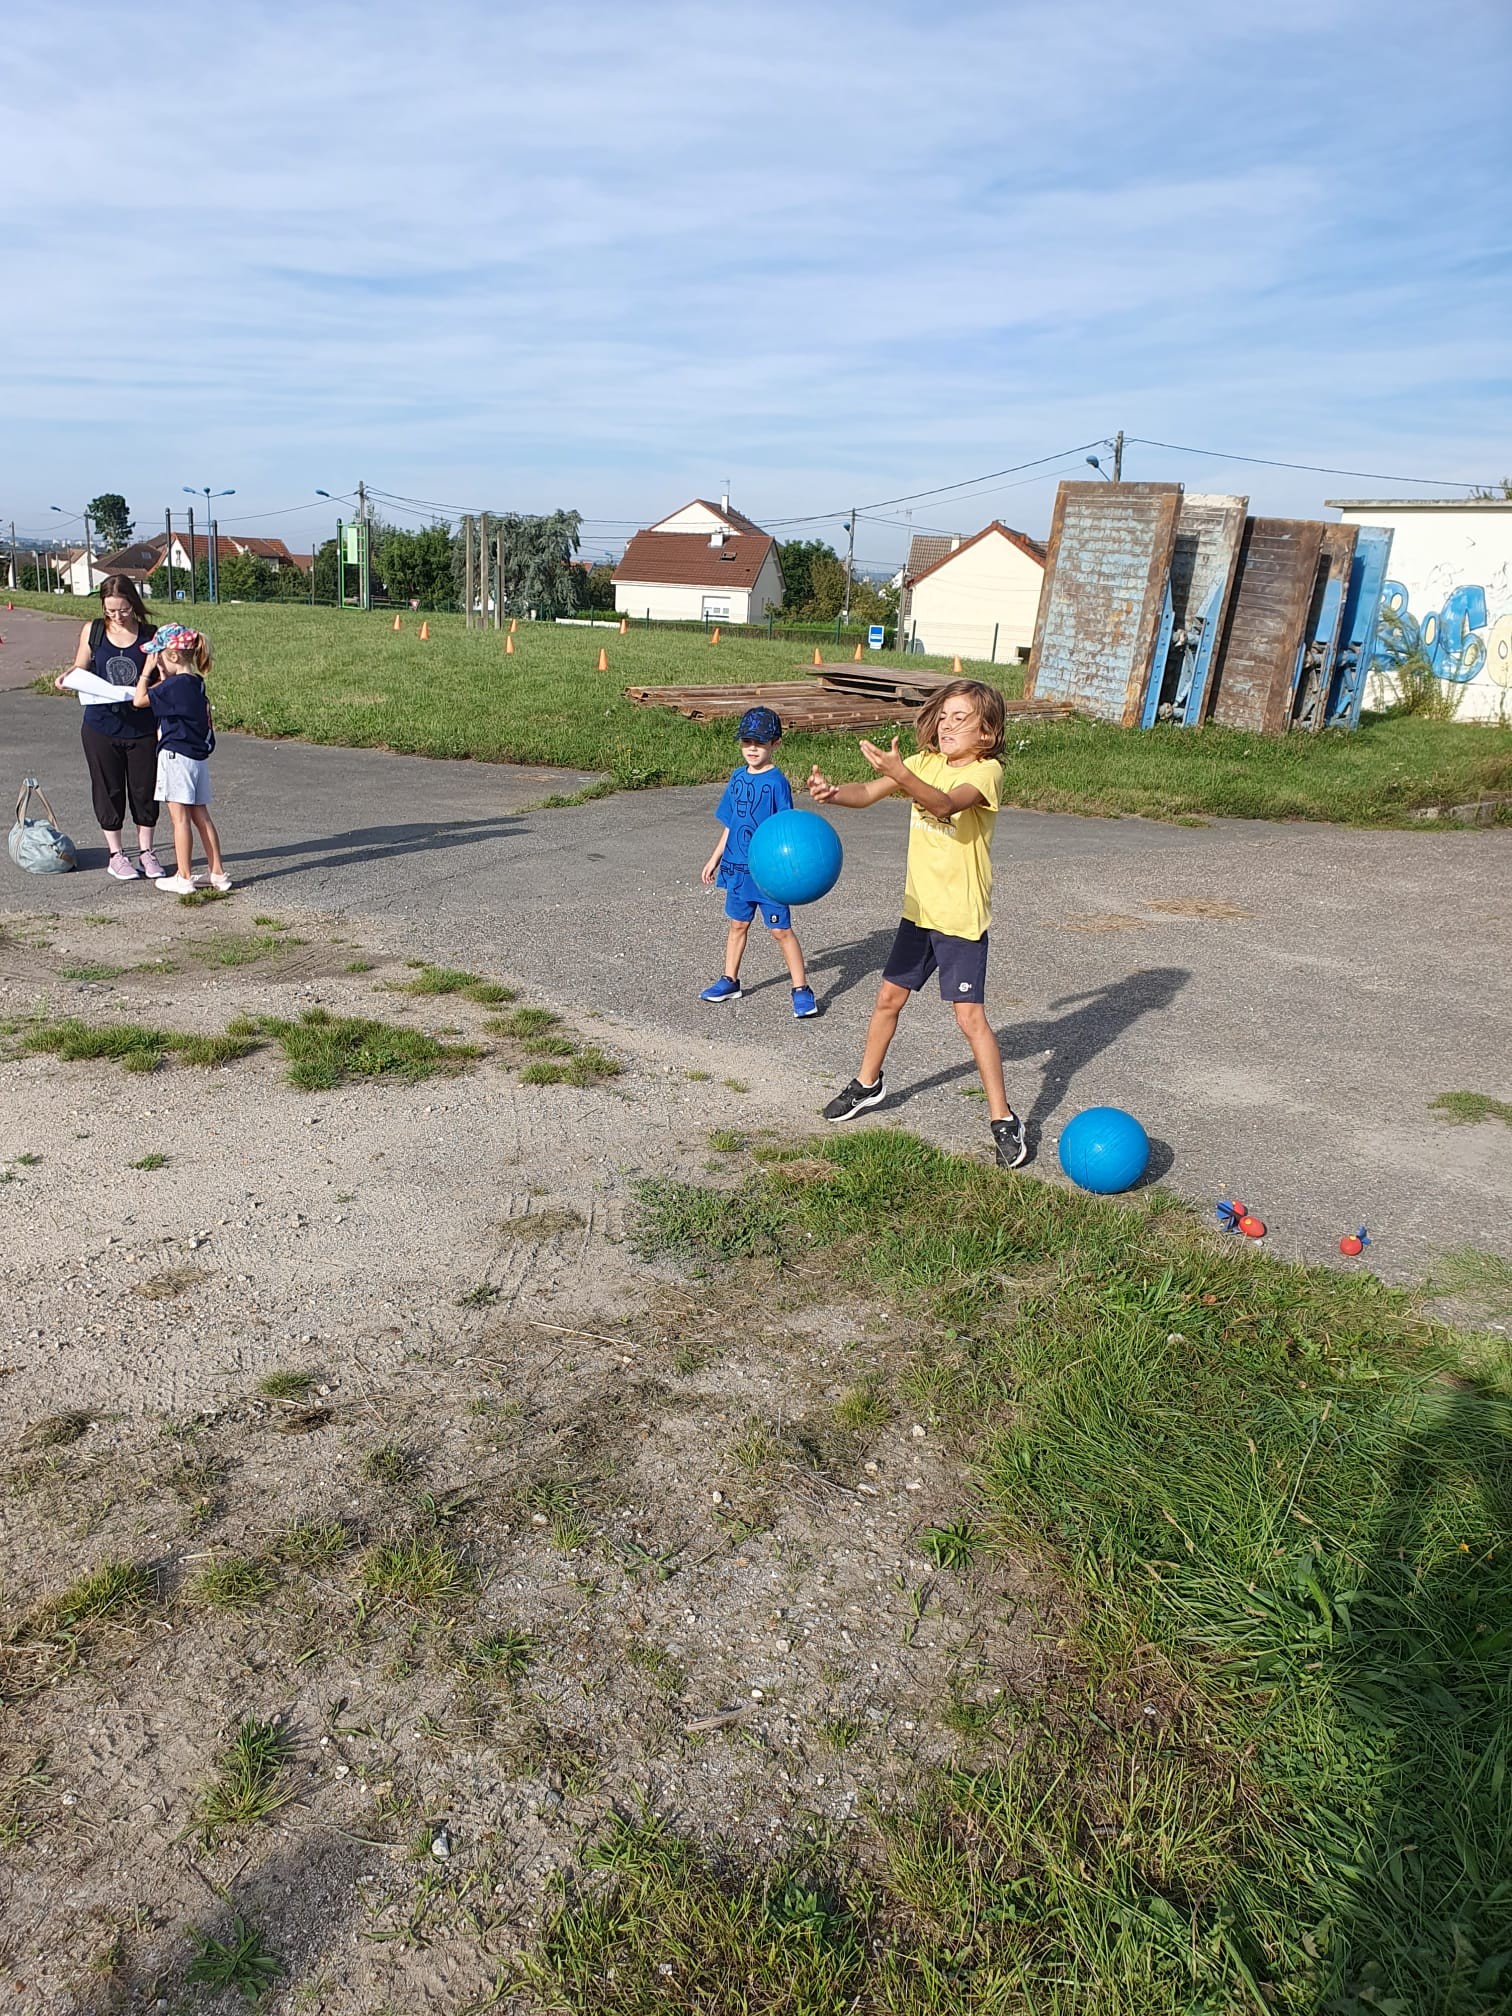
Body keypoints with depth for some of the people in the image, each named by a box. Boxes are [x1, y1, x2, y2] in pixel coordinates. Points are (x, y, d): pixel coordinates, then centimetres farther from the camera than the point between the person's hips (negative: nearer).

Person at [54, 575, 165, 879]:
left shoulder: (150, 635, -3)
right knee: (109, 791, 8)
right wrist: (66, 677, -10)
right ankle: (116, 855, 20)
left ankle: (146, 851, 23)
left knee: (144, 789, 8)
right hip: (101, 728, 1)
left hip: (142, 728, -1)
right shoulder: (92, 631, 1)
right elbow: (81, 668, 11)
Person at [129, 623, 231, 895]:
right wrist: (162, 677, 11)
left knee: (180, 818, -3)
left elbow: (139, 700, -10)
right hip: (198, 756, 8)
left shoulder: (174, 685, -16)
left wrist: (147, 669, -4)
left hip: (176, 756, -8)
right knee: (201, 815, 11)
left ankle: (184, 878, 2)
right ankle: (218, 874, 13)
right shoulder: (197, 683, 9)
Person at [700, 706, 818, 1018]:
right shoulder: (738, 778, 6)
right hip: (738, 866, 6)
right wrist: (715, 859, 18)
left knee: (781, 930, 0)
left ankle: (801, 989, 9)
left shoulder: (776, 782, -13)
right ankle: (729, 982, 30)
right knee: (738, 924, 17)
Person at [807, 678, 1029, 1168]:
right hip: (919, 907, 6)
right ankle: (867, 1084, 36)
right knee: (888, 997, 15)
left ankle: (1003, 1119, 4)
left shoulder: (987, 771, -14)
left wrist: (899, 772, -51)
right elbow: (869, 792, -7)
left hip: (962, 915, -6)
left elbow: (945, 804, -35)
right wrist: (834, 793, -29)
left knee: (970, 1017, -7)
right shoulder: (925, 762, 5)